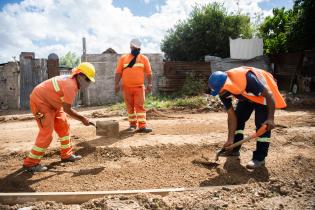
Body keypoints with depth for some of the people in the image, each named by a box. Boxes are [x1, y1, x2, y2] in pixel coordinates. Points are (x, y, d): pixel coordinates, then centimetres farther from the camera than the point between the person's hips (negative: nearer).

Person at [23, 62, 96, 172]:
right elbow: (67, 109, -24)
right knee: (46, 134, -10)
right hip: (40, 102, -10)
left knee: (64, 127, 12)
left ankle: (66, 154, 24)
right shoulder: (71, 85, -28)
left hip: (51, 102, 10)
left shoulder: (71, 80, 1)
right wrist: (82, 119, -15)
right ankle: (30, 163, 2)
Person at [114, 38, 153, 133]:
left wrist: (149, 84, -3)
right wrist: (116, 84, -2)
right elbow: (118, 72, 5)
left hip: (139, 87, -1)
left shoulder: (144, 58, 6)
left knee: (140, 106, -6)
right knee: (130, 107, 9)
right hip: (126, 87, 2)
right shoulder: (123, 58, 7)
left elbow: (148, 73, 5)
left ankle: (142, 126, -8)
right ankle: (132, 124, 21)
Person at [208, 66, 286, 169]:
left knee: (261, 122, -16)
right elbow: (231, 115, -12)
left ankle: (259, 158, -6)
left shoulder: (247, 79, -43)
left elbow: (269, 94, -31)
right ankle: (235, 149, 15)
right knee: (238, 117, -1)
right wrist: (230, 139, -12)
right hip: (247, 95, 6)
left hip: (264, 92, -6)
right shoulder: (223, 92, -20)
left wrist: (271, 118, -33)